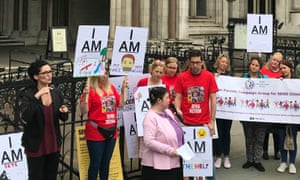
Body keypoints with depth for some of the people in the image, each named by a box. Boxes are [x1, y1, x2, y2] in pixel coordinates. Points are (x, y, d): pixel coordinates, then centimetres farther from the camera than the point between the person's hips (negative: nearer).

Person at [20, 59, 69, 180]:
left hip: (53, 145, 5)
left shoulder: (57, 92, 1)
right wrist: (36, 96, -33)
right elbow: (25, 117, -28)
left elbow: (64, 118, 10)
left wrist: (64, 112, -13)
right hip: (36, 145, -4)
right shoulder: (28, 94, -13)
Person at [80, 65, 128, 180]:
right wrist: (85, 95, -27)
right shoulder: (90, 89, -11)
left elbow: (120, 105, 10)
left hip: (111, 131, 6)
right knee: (95, 163, 1)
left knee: (106, 163, 16)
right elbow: (84, 111, -15)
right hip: (96, 132, -6)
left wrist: (123, 90, 3)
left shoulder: (111, 88, 7)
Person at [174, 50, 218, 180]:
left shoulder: (209, 76, -1)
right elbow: (178, 97, 3)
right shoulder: (181, 77, -1)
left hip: (204, 122, 0)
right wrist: (178, 110, -17)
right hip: (186, 122, 0)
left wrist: (212, 121, -2)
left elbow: (213, 99, 1)